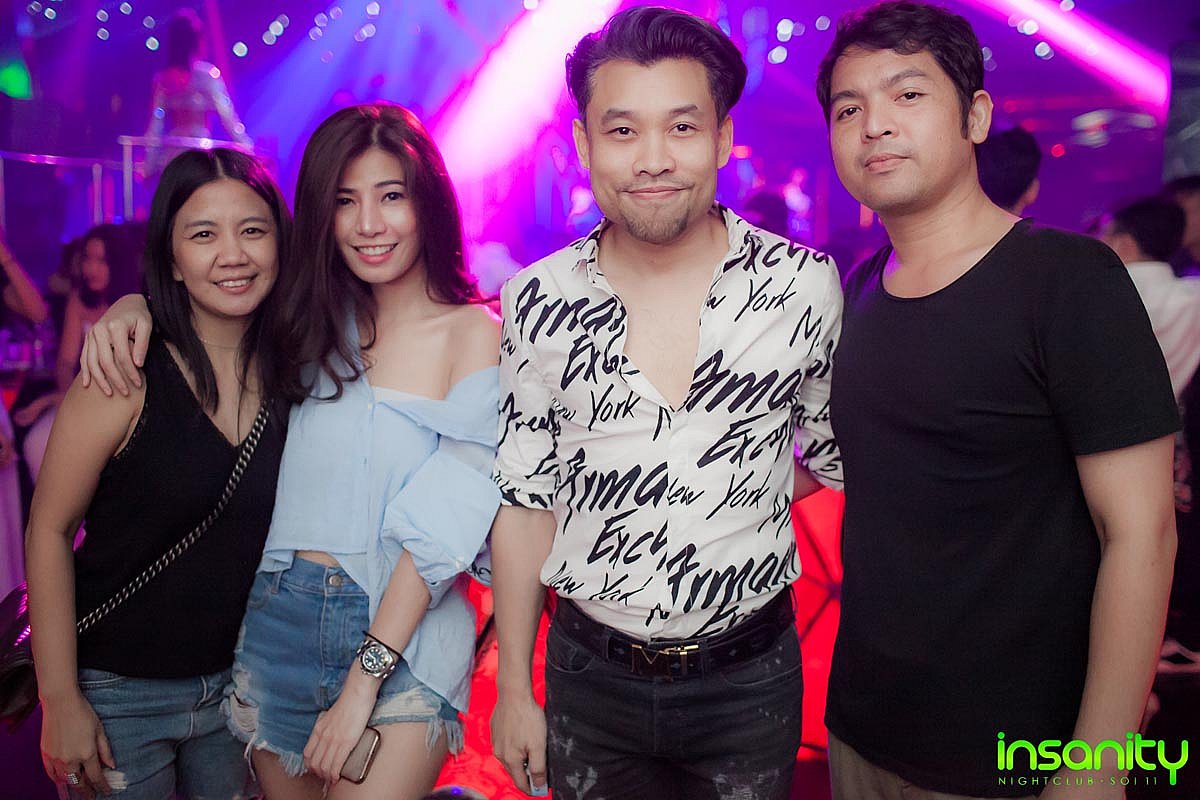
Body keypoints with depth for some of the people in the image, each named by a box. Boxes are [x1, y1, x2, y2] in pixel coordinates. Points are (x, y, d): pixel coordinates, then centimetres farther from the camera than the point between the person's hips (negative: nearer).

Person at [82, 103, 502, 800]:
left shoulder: (477, 334, -8)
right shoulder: (315, 323, 6)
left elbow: (444, 523, -12)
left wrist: (363, 682, -14)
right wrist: (133, 307, -1)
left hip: (407, 637, -4)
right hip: (280, 618, 5)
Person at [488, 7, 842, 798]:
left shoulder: (804, 285, -9)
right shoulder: (538, 303, -6)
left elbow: (834, 455, 7)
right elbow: (526, 502, 0)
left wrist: (736, 500, -7)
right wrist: (513, 690, 2)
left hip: (750, 676, 0)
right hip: (588, 675, 1)